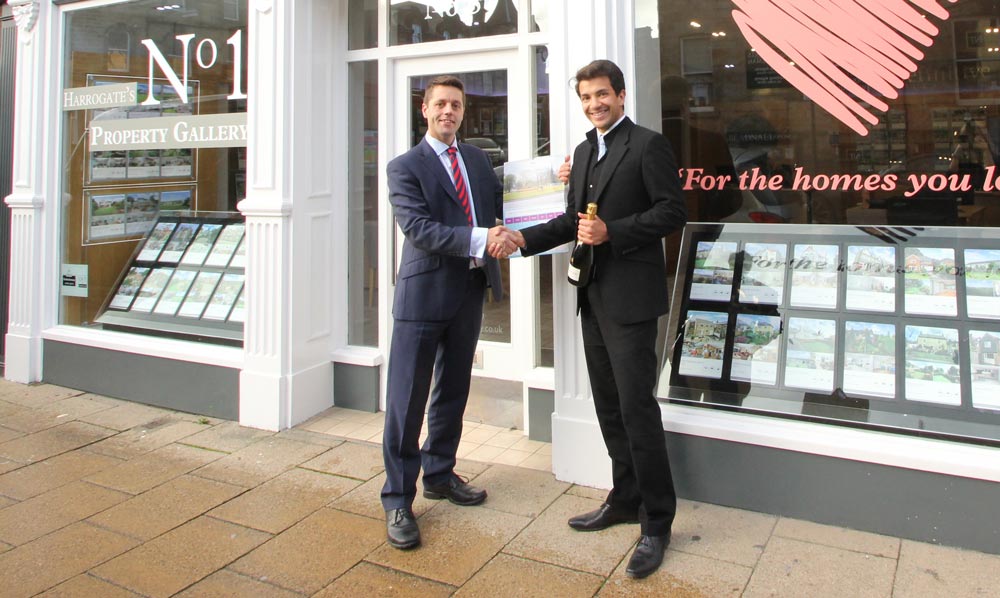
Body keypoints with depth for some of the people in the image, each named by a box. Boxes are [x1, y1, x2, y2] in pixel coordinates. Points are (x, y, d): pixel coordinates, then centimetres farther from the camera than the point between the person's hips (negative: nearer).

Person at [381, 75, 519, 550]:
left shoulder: (477, 159, 14)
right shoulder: (405, 167, -5)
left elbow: (502, 205, 13)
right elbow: (419, 228, -17)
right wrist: (479, 239, -29)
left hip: (470, 291, 6)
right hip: (424, 293, -6)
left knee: (453, 391, 17)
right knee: (407, 400, -1)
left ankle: (439, 474, 35)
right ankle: (397, 500, 11)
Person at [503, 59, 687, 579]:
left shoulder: (648, 145, -7)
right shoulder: (584, 151, 17)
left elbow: (672, 213, -13)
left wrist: (611, 233, -21)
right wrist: (524, 239, 6)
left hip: (630, 297, -8)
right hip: (594, 297, 8)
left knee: (636, 408, -7)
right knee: (609, 405, 15)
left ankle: (656, 523, 7)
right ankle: (625, 500, 30)